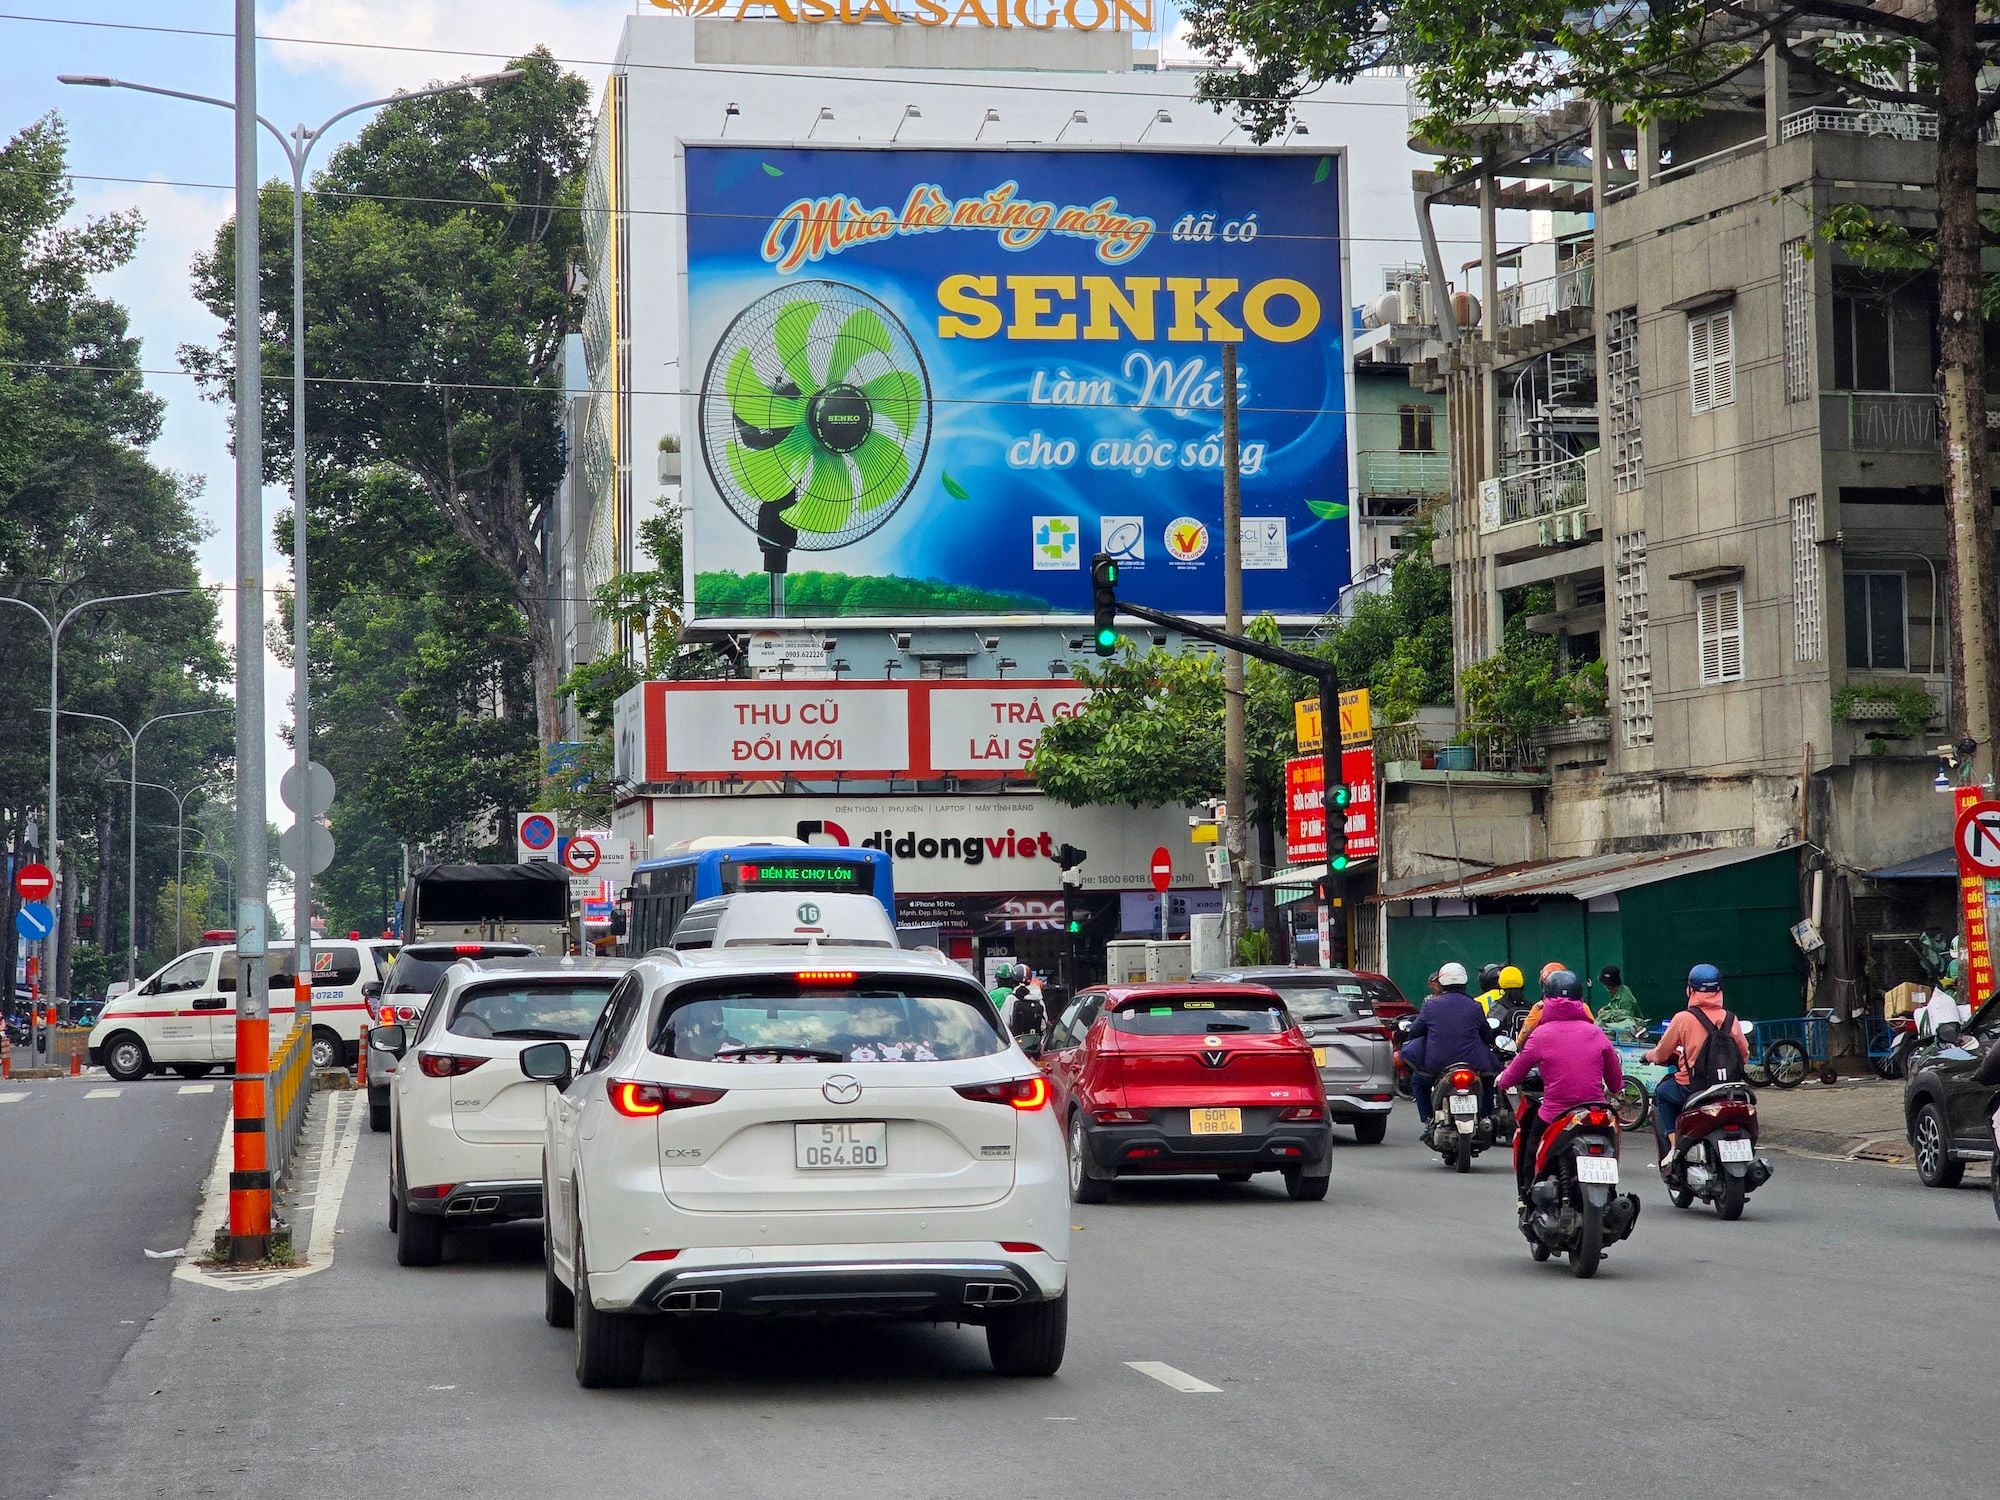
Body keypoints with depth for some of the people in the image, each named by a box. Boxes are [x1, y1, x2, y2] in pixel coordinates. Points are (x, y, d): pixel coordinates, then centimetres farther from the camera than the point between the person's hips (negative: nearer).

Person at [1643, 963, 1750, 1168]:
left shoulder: (1684, 1019, -7)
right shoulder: (1730, 1019, 3)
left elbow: (1662, 1053, 2)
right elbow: (1744, 1055, 12)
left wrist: (1649, 1056, 25)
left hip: (1694, 1088, -4)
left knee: (1661, 1093, 24)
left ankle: (1673, 1147, 9)